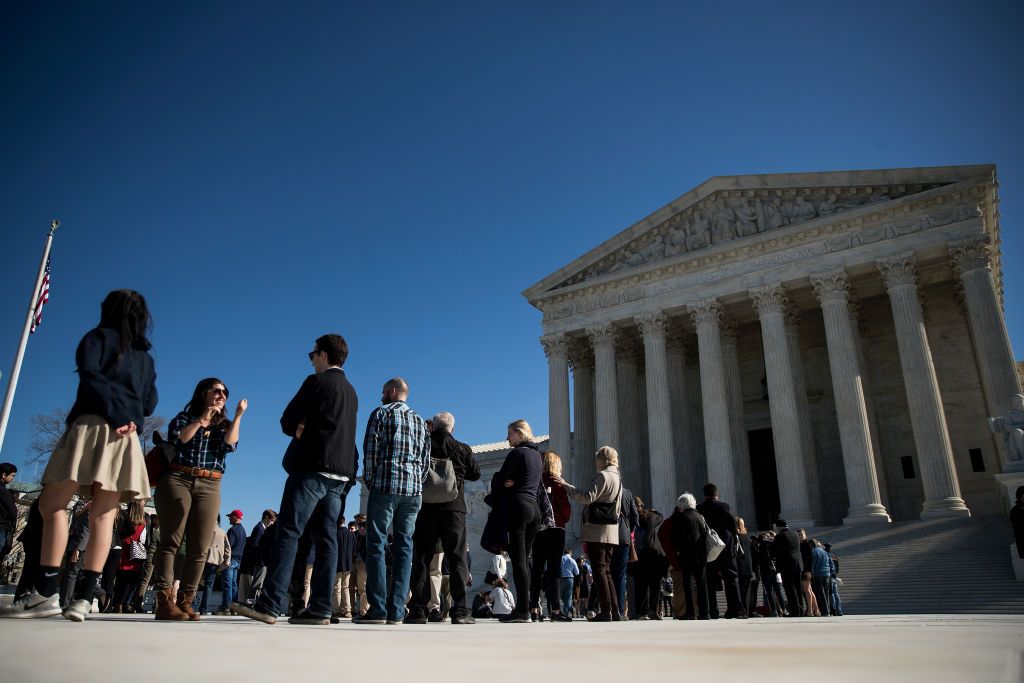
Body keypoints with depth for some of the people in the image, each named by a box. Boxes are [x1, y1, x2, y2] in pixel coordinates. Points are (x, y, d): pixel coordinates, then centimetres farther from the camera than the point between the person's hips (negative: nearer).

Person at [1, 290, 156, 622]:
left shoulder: (99, 336, 8)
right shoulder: (146, 357, 23)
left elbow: (89, 374, -9)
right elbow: (149, 404, 17)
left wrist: (116, 416, -10)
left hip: (93, 427, -5)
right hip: (126, 439, 5)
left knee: (52, 504, -3)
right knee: (103, 515, -1)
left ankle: (45, 593, -11)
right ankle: (84, 596, -6)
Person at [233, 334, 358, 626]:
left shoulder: (317, 382, -4)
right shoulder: (351, 392, 20)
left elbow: (287, 422, -4)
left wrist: (299, 429, 13)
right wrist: (307, 429, 6)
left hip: (313, 467, -8)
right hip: (340, 473, 8)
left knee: (287, 532, -8)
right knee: (326, 539, 3)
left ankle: (269, 605, -12)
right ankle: (320, 609, 1)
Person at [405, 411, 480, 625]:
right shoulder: (463, 449, 1)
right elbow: (476, 473, 11)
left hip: (426, 508, 0)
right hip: (454, 509, 0)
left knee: (422, 558, 5)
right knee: (457, 559, 2)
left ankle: (419, 609, 2)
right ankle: (460, 610, -4)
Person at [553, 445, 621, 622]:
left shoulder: (603, 476, -10)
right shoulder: (617, 478, 19)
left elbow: (587, 497, -18)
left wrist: (566, 485, -13)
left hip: (597, 529, -9)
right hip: (611, 530, 9)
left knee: (599, 570, -8)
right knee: (606, 571, 12)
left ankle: (606, 612, -10)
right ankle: (614, 611, 10)